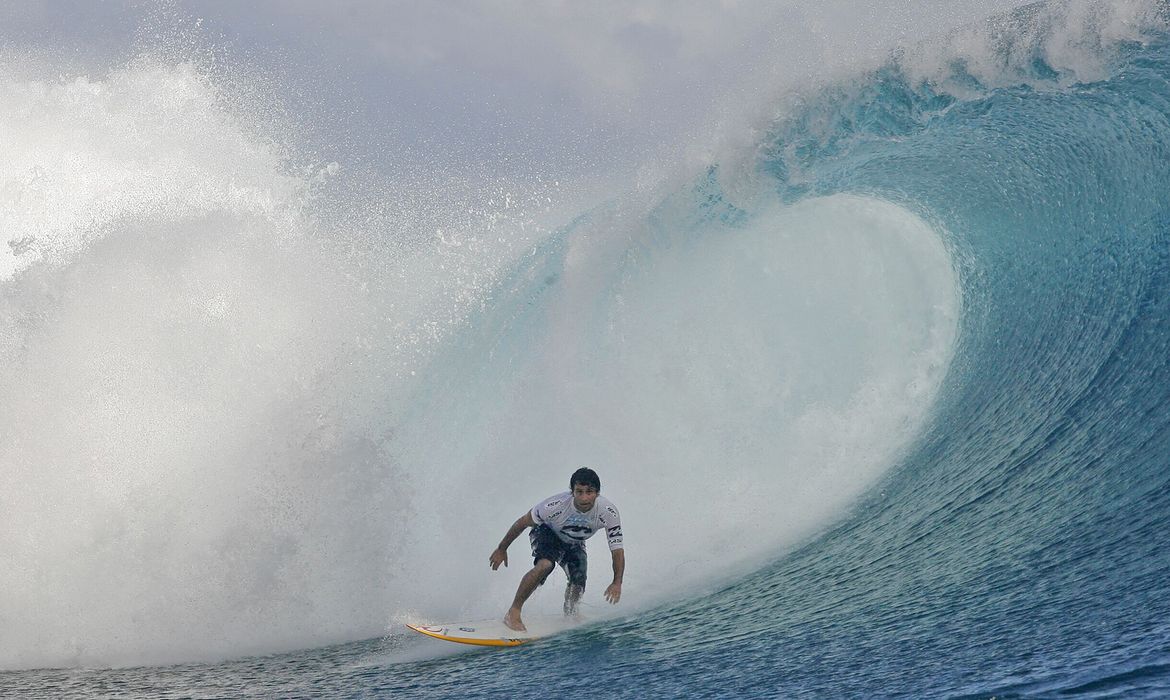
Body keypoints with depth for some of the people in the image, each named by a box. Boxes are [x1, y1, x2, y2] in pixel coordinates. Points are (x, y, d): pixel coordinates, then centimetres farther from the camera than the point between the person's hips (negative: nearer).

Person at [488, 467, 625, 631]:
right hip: (546, 533, -3)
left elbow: (617, 549, -25)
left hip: (574, 544, 3)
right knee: (545, 565, -32)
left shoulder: (608, 511, -32)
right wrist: (501, 549, -11)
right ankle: (513, 613, -22)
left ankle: (569, 615, 23)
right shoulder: (555, 505, -37)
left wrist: (617, 583, -38)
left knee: (578, 585, -12)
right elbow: (522, 522, -21)